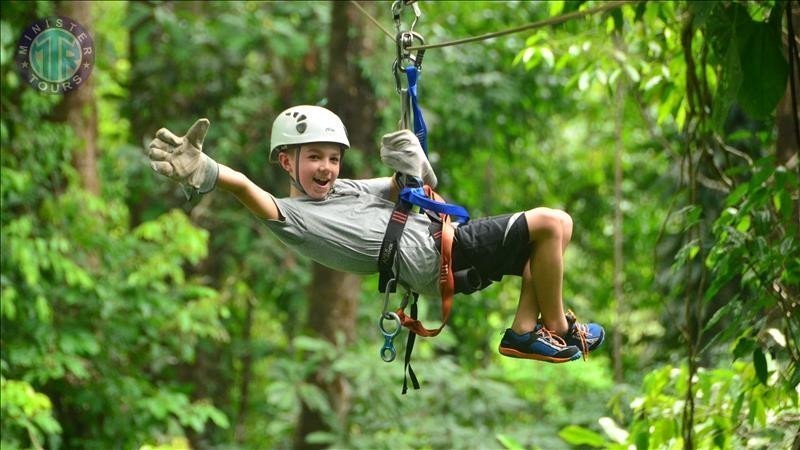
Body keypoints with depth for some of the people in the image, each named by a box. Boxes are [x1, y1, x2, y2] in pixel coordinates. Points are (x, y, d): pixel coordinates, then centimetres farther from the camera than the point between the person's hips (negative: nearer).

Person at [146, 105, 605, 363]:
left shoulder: (349, 188, 20)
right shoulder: (289, 214, -6)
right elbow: (246, 187, -25)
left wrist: (411, 166, -2)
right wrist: (205, 171, -46)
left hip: (445, 236, 9)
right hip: (435, 259, -9)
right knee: (552, 223, -12)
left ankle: (524, 330, 14)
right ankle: (557, 331, 1)